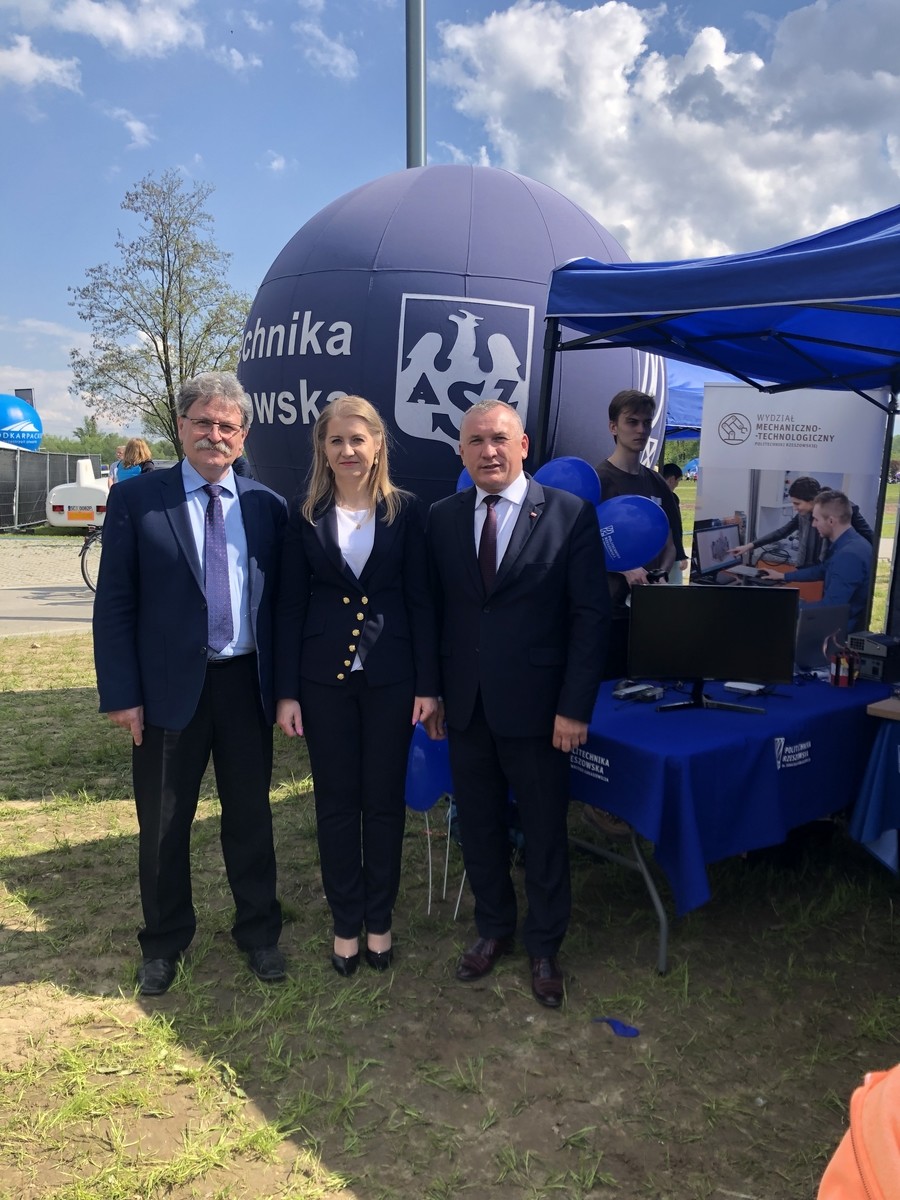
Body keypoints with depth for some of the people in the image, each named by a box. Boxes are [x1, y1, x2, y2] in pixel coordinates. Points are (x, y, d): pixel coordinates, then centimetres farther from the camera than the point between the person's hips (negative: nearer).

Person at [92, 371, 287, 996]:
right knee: (163, 826, 13)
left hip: (247, 685, 2)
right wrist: (121, 693, -9)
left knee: (251, 817, 15)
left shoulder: (268, 506, 2)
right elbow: (113, 604, -5)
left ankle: (260, 931, 35)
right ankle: (165, 942, 35)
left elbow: (280, 599, 5)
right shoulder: (135, 499, -3)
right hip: (168, 688, -1)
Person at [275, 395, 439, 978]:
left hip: (390, 677, 0)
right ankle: (346, 923, 27)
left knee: (385, 800, 10)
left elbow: (421, 600, 0)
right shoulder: (306, 517, 2)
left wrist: (428, 684, -4)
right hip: (325, 677, 1)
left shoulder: (405, 511, -1)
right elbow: (291, 605, 2)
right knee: (336, 803, 10)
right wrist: (287, 690, -1)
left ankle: (379, 920, 29)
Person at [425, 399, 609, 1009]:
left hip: (534, 705, -3)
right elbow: (434, 610, 7)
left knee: (545, 831, 11)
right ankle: (493, 929, 39)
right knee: (479, 826, 16)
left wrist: (575, 707, -13)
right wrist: (432, 691, 4)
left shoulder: (571, 514, -7)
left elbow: (592, 614, -9)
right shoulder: (443, 517, 4)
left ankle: (544, 947, 33)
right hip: (464, 705, 4)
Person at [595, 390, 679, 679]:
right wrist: (626, 569, -20)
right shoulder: (598, 480, -6)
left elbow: (668, 543, 15)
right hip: (607, 606, -6)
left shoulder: (657, 484, 11)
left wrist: (662, 574, -6)